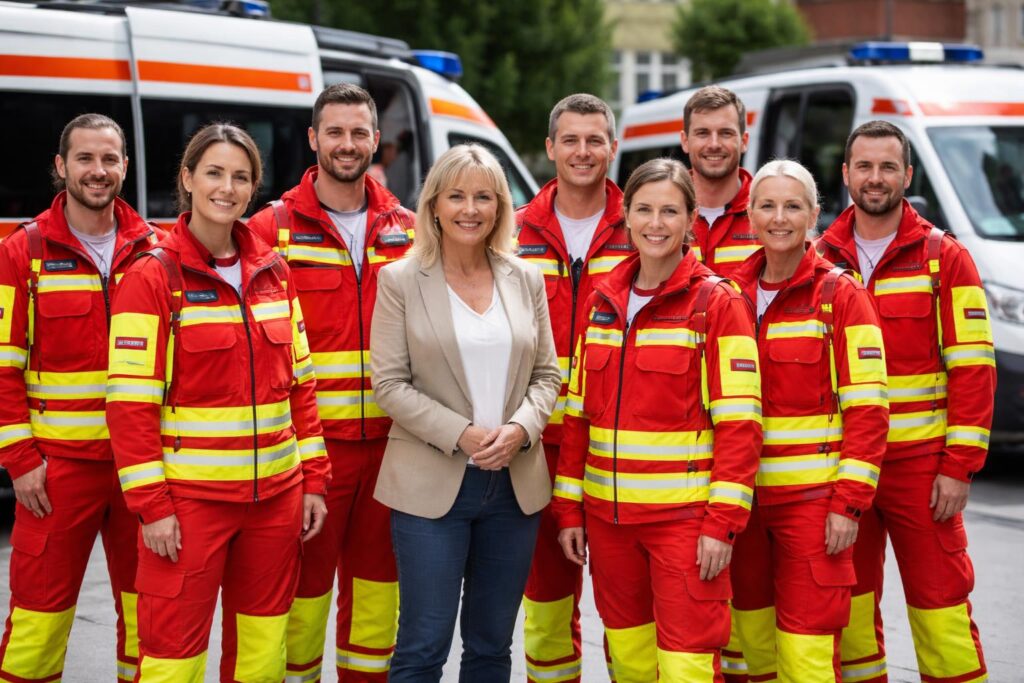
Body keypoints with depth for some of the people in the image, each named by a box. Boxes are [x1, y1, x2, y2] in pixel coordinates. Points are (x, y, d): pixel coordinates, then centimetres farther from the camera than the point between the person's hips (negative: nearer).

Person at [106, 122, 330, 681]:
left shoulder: (273, 272, 9)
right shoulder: (152, 278, -7)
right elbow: (130, 404, -10)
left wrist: (314, 480, 9)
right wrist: (151, 505, -14)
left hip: (277, 495, 5)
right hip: (190, 497, -5)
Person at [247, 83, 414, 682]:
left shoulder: (406, 230, 10)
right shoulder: (273, 229, -1)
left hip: (388, 441, 4)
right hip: (309, 442, -4)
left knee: (377, 580, 12)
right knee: (304, 584, 1)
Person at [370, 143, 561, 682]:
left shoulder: (526, 279, 7)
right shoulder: (401, 280, -2)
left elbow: (546, 373, 9)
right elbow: (389, 383, -6)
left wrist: (520, 427, -10)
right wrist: (460, 434, -16)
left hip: (514, 483, 4)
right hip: (432, 483, -3)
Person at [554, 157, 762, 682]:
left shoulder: (717, 304, -6)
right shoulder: (602, 302, 10)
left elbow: (738, 423, -10)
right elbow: (578, 415, 13)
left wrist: (722, 521, -15)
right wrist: (569, 509, 9)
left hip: (684, 516, -5)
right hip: (608, 515, 5)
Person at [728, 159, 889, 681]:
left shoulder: (840, 294, -5)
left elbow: (867, 408, -8)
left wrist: (850, 501, -14)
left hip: (813, 497, -4)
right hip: (743, 495, 5)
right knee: (753, 637, 12)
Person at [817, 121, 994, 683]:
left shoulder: (945, 259, -1)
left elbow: (973, 368, -5)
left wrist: (960, 466, -11)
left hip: (920, 462, -3)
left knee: (940, 604, -1)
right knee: (848, 605, 10)